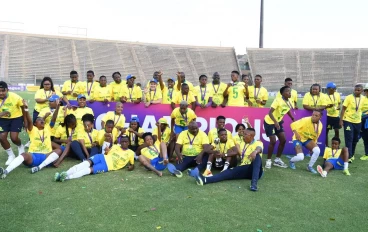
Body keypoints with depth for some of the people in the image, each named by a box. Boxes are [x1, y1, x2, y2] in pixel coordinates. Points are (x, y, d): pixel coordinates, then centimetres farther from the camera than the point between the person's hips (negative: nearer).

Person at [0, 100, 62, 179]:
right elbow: (29, 121, -4)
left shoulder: (47, 128, 20)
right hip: (33, 156, -1)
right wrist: (26, 108, -19)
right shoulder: (33, 130, 13)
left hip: (46, 156, 2)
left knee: (58, 150, -26)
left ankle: (39, 167, -36)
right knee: (24, 155, -33)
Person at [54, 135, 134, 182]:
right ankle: (65, 173, -42)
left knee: (90, 170, -30)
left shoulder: (130, 153, 9)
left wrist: (131, 166, -7)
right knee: (88, 162, -30)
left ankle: (67, 177, -46)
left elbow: (132, 164, 17)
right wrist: (106, 152, -2)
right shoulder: (116, 146, 18)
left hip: (108, 166, -3)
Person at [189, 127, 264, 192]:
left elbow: (259, 149, -28)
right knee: (230, 172, -25)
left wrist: (255, 151, -53)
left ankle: (254, 183, -48)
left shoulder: (258, 143, -4)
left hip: (256, 171, -4)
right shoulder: (242, 143, 19)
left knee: (257, 156, -34)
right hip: (244, 169, 4)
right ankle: (205, 180, -48)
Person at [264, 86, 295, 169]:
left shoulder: (289, 102, -2)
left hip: (278, 122, 8)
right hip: (269, 122, -8)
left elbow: (288, 111, 17)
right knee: (273, 141, -12)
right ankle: (268, 160, 4)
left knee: (283, 140, 4)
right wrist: (275, 122, -41)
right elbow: (270, 113, -29)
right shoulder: (278, 100, -24)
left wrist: (294, 120, 16)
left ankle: (277, 160, 17)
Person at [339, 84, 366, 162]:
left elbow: (361, 109, 14)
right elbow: (343, 109, -9)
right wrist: (341, 120, -13)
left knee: (355, 139, 13)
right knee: (349, 139, -7)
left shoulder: (363, 99, 2)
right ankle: (349, 156, -5)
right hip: (348, 121, -5)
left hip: (358, 122, 5)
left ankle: (352, 154, 28)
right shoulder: (349, 97, -11)